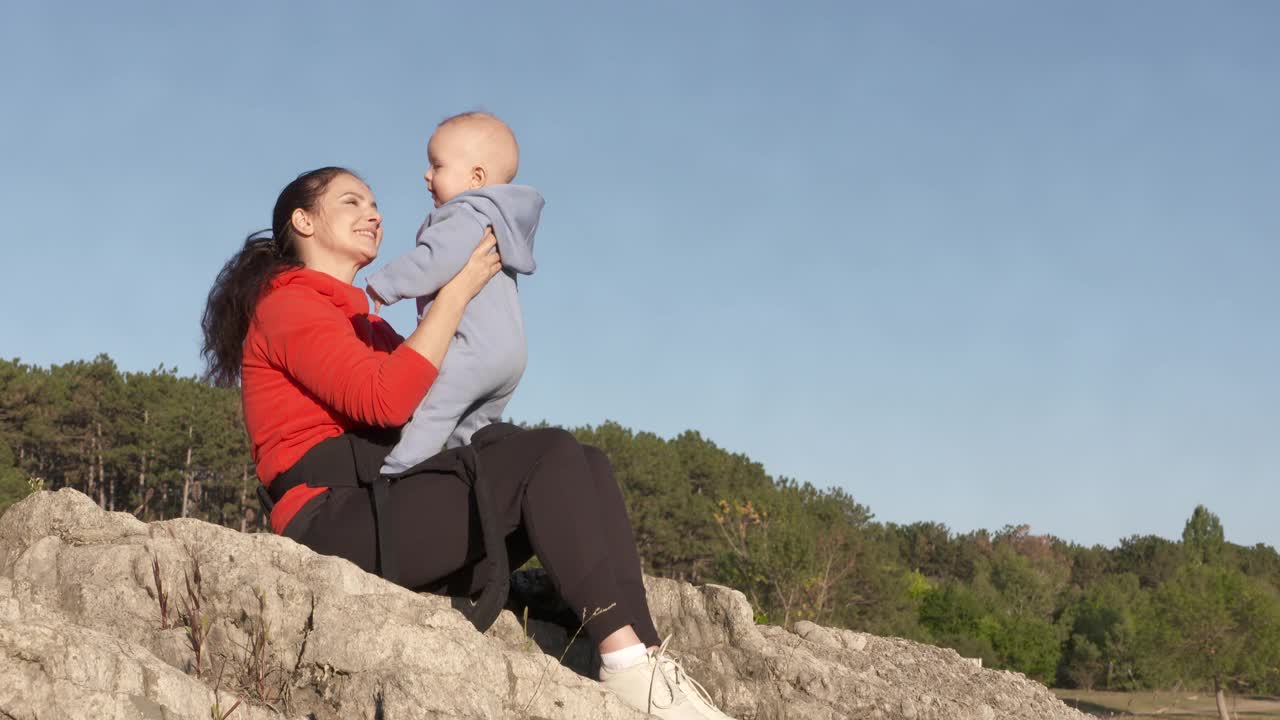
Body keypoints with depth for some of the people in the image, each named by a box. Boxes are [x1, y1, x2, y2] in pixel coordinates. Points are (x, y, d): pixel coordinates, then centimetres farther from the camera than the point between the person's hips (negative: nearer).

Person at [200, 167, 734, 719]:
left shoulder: (364, 324, 29)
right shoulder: (285, 304, 0)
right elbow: (384, 399, -16)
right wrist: (457, 291, -11)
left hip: (386, 515, 8)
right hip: (336, 519, -8)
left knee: (586, 467, -9)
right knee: (551, 454, -22)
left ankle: (643, 653, -25)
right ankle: (627, 664, -30)